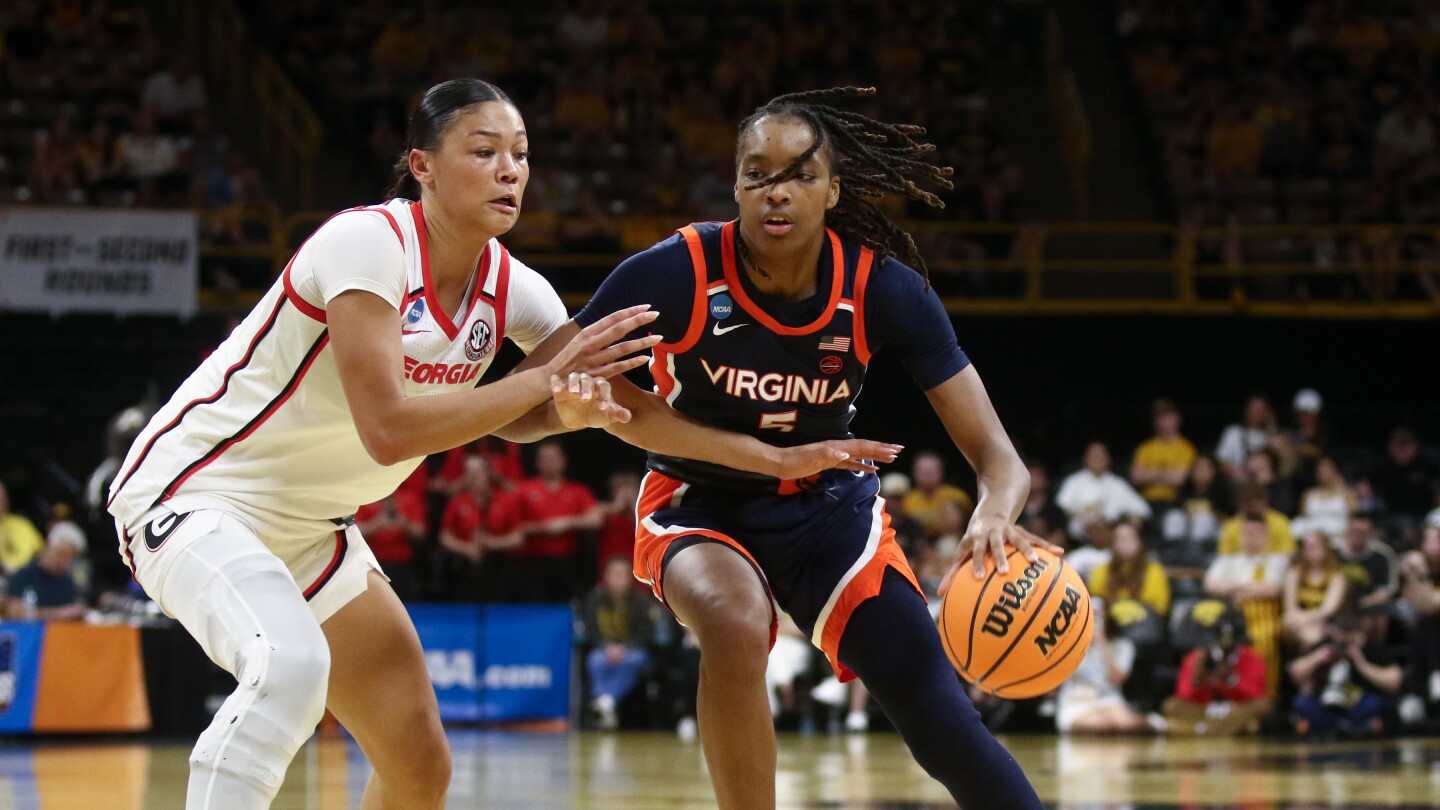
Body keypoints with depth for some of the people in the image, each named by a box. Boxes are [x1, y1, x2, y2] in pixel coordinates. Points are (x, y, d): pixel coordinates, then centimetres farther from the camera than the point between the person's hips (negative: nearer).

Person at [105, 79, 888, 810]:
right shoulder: (367, 242, -24)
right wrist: (544, 380, -28)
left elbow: (619, 397, 4)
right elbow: (388, 430, -32)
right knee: (289, 664, -37)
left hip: (305, 526, 8)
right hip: (195, 488, -8)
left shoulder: (513, 290, -3)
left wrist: (773, 458, -2)